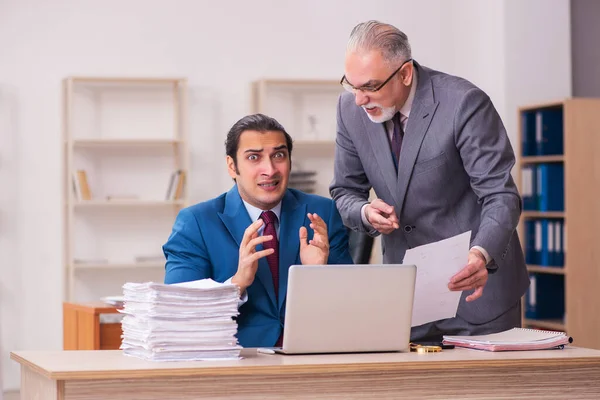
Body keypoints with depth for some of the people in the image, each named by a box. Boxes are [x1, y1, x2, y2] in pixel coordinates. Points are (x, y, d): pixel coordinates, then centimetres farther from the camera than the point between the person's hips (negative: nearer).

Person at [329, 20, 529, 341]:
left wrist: (482, 255, -40)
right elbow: (345, 192, 6)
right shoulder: (351, 108, -5)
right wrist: (365, 213, -17)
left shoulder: (464, 103, -20)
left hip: (476, 282, -4)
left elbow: (500, 196, -21)